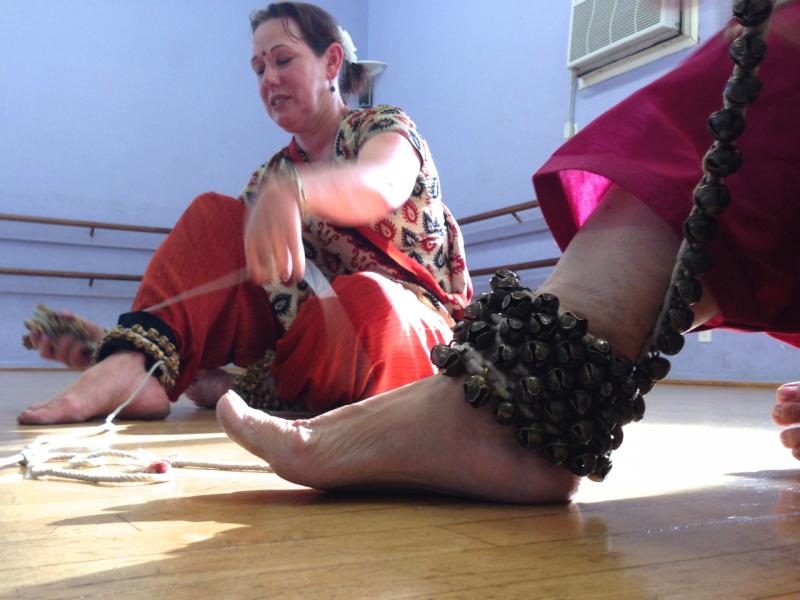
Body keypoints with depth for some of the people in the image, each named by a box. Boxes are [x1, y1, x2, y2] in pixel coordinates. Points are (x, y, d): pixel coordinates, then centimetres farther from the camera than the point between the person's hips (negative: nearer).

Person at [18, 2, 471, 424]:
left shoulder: (384, 126, 0)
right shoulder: (270, 179, 12)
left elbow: (383, 186, -27)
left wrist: (292, 190, -49)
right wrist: (109, 340, -12)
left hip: (412, 335, -4)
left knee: (363, 296, -39)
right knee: (214, 215, -10)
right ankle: (135, 366, -28)